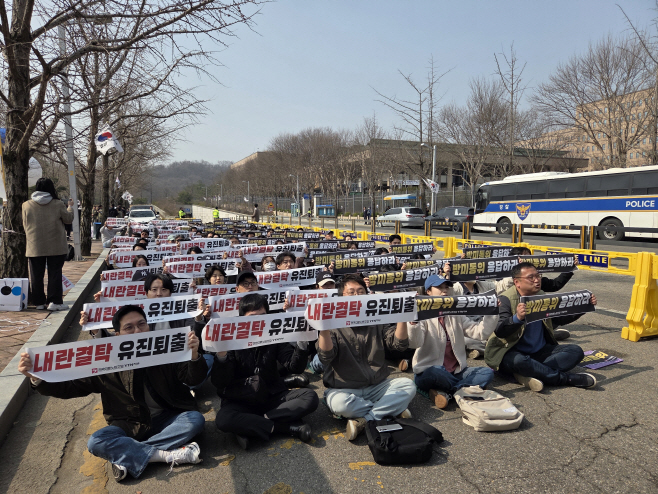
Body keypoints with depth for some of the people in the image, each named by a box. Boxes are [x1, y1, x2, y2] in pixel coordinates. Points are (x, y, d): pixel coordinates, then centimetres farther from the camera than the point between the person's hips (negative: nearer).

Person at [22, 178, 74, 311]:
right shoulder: (58, 204, -7)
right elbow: (69, 218, 5)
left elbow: (25, 225, 8)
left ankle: (39, 302, 14)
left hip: (34, 247, 2)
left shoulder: (26, 205, -1)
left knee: (36, 275, 9)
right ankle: (54, 301, 2)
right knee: (55, 273, 4)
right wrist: (70, 207, 21)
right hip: (55, 247, -2)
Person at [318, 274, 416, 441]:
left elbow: (399, 344, -4)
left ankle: (363, 421, -22)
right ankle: (393, 409, -15)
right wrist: (324, 327, -32)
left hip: (377, 387, 4)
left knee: (408, 385, -18)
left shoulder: (376, 322, 9)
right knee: (339, 402, -35)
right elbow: (326, 356, -18)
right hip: (344, 389, -3)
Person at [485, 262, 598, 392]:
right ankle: (568, 378, -22)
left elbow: (559, 319, 21)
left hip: (541, 352, 7)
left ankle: (529, 374, -27)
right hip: (514, 353, -7)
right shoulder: (506, 299, -13)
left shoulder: (541, 296, 10)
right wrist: (517, 318, -44)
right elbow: (500, 332, -25)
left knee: (576, 351, -10)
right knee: (518, 361, -39)